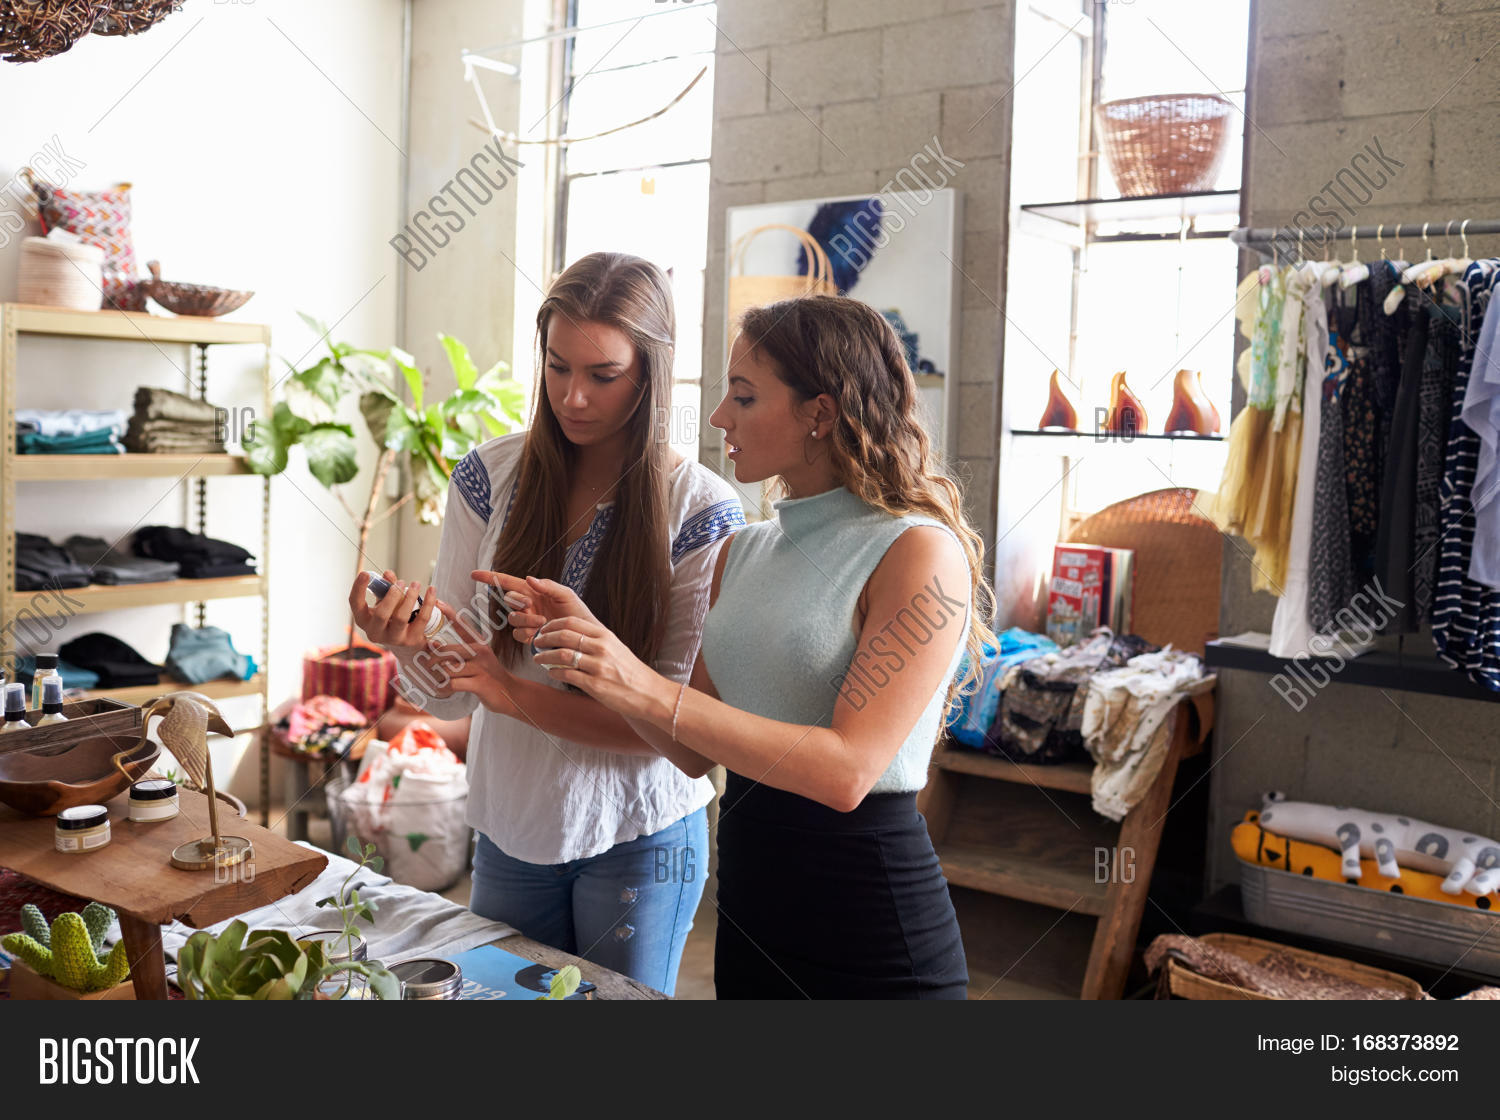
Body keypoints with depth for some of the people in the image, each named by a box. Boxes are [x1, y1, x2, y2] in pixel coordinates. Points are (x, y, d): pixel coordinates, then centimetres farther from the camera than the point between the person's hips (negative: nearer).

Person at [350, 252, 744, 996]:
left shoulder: (702, 510, -15)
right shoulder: (490, 476, -6)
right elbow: (449, 695, -4)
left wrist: (517, 696, -26)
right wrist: (411, 644, -26)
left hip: (638, 840, -2)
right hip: (510, 828, 3)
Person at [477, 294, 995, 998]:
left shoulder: (921, 553, -15)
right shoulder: (741, 554, 6)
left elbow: (846, 770, -24)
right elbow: (696, 754, 6)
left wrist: (648, 689, -28)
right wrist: (592, 641, -7)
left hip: (871, 939, -6)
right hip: (748, 910, 6)